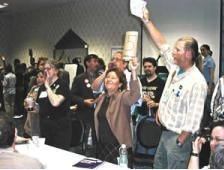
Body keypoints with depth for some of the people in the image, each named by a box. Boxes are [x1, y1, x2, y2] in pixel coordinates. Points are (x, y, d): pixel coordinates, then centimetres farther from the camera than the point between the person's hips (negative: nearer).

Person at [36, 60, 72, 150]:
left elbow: (55, 102, -26)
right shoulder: (42, 87, 11)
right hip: (45, 127, 6)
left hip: (60, 128, -6)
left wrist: (48, 86, -17)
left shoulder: (62, 85, -9)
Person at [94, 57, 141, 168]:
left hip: (119, 146, -7)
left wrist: (133, 72, -46)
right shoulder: (101, 98, 10)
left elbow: (135, 95, -35)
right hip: (102, 145, 7)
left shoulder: (122, 96, -12)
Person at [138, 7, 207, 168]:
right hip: (165, 131, 9)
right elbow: (162, 44, 7)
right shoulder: (175, 68, 1)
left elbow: (193, 118, -24)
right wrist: (147, 20, 7)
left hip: (178, 136, -9)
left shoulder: (197, 82, -24)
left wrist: (180, 142, -20)